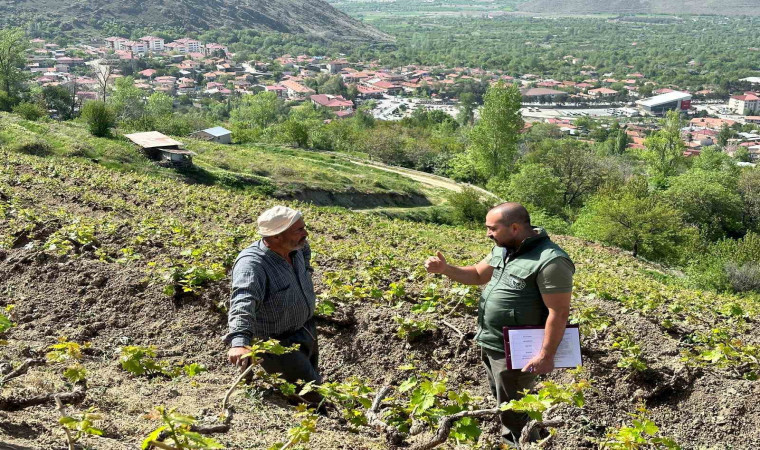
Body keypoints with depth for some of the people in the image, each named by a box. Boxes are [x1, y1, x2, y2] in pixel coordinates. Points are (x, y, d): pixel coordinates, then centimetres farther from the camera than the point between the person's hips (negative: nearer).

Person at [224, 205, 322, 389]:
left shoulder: (295, 249, -8)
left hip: (307, 332, 8)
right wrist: (239, 342, -66)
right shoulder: (252, 264, -34)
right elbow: (242, 303, -52)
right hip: (280, 345, -8)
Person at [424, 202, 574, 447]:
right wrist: (445, 269, 0)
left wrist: (546, 356, -21)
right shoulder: (503, 250, 4)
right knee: (503, 403, 25)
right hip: (489, 344, 9)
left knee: (514, 413, 8)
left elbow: (559, 313, -23)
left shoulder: (550, 261, -24)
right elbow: (478, 274, 17)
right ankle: (507, 440, 44)